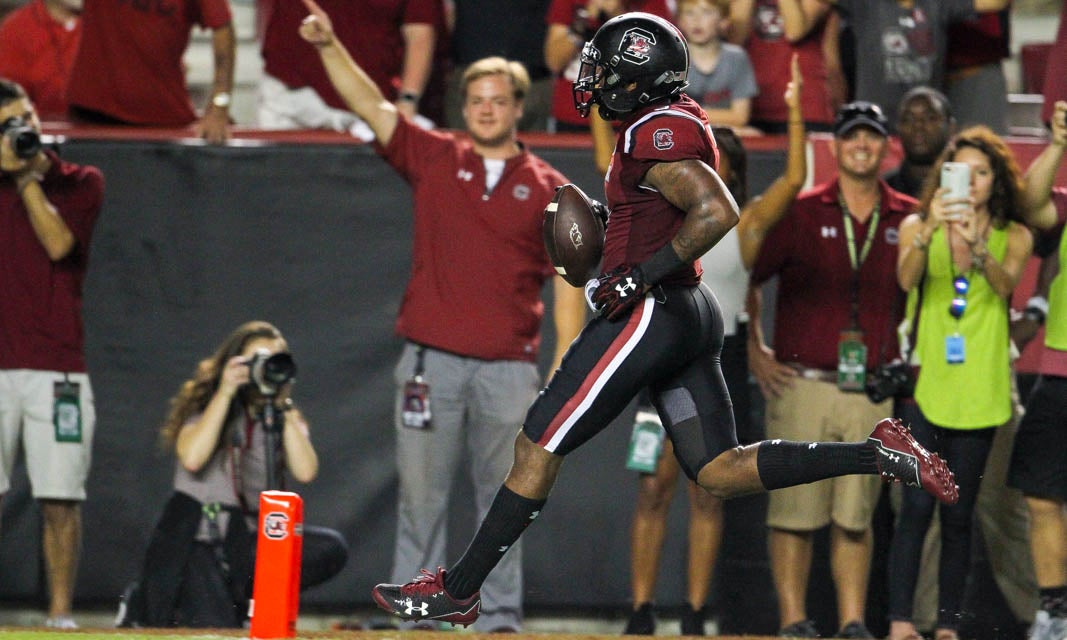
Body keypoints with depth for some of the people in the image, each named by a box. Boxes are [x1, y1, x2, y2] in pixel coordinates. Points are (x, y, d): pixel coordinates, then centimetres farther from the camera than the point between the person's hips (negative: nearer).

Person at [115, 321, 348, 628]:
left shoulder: (285, 419, 10)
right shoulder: (203, 408, 0)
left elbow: (305, 471, -9)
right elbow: (192, 458, -21)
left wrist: (283, 407, -10)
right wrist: (224, 394, -17)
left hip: (248, 540, 4)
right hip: (196, 539, -4)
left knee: (331, 548, -22)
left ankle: (236, 595, -6)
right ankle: (142, 605, 9)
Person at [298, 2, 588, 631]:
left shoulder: (548, 189, 6)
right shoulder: (435, 159, 8)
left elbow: (569, 287, 5)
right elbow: (371, 105, 1)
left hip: (510, 367, 0)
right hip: (432, 360, 0)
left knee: (505, 498, 4)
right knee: (421, 497, 1)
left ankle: (501, 618, 9)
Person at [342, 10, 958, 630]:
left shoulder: (654, 134, -17)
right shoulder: (676, 119, 13)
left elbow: (718, 212, -27)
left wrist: (641, 275, -23)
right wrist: (605, 219, 16)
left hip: (648, 316, -10)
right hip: (693, 316, 10)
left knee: (537, 448, -1)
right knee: (722, 472, 8)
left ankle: (457, 591, 6)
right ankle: (877, 454, -3)